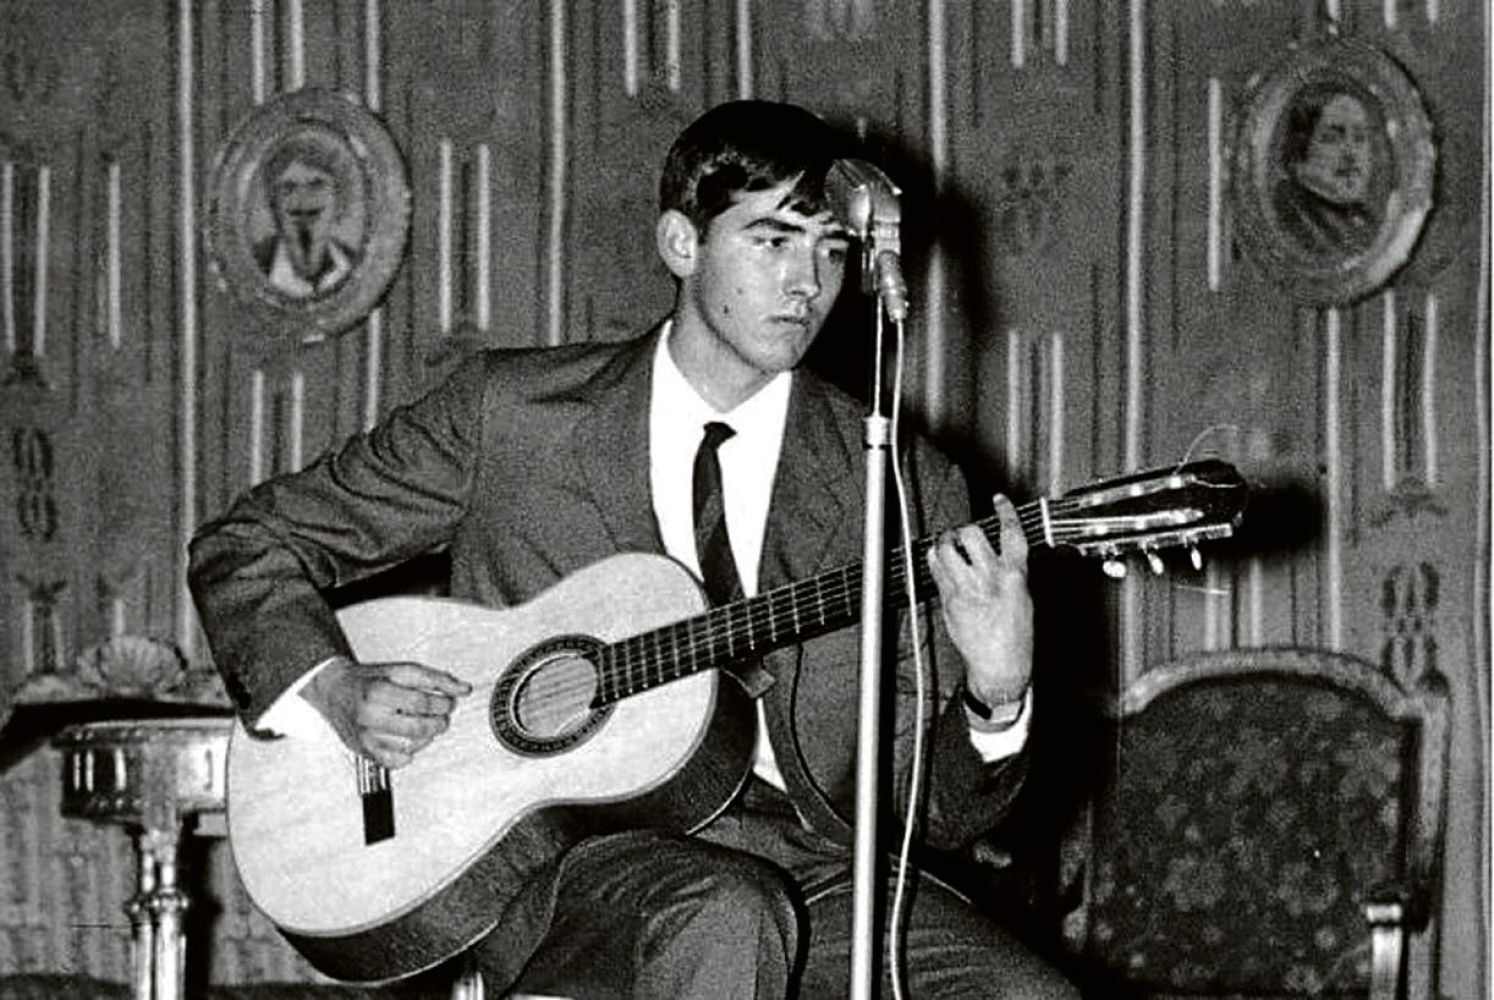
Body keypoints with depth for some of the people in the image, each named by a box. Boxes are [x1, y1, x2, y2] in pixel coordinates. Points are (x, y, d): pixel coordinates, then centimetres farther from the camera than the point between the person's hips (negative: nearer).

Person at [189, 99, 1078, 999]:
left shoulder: (904, 486, 8)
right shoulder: (510, 411, 5)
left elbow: (931, 812, 8)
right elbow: (250, 544, 11)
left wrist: (998, 699, -14)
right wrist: (336, 693, -6)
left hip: (804, 856, 2)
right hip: (569, 844, -2)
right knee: (728, 914, -36)